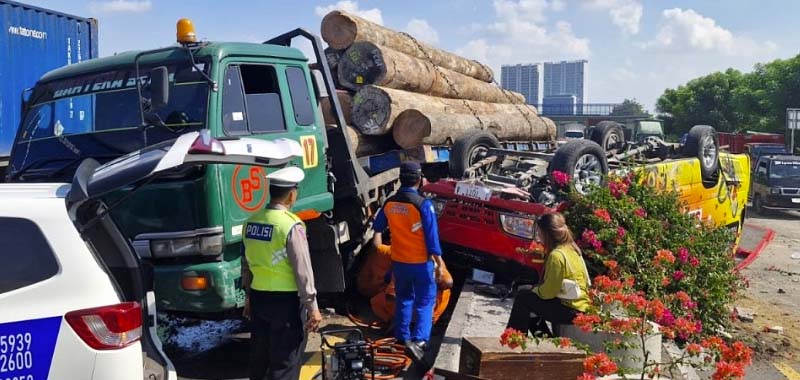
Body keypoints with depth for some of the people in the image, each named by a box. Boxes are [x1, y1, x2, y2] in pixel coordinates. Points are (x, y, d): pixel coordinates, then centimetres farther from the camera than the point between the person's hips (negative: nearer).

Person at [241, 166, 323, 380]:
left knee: (258, 356, 19)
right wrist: (312, 306, -12)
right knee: (285, 362, 3)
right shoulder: (291, 225, -17)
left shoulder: (252, 221, 3)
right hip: (285, 300, -7)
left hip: (258, 297, 7)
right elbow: (302, 270, -17)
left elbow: (246, 264, 11)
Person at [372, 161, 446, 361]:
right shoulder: (423, 204, -19)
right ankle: (419, 340, -9)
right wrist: (439, 262, -10)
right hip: (421, 262, -5)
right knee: (425, 301, 5)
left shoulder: (389, 203, -3)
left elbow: (377, 227, 13)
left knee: (403, 298, 22)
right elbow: (432, 237, -17)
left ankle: (402, 336, 32)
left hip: (398, 261, 5)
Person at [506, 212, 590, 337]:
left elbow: (548, 291, -19)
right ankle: (545, 336, 20)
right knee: (524, 290, 17)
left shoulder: (557, 255, -23)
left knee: (522, 298, -6)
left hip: (571, 310, -10)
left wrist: (535, 290, -1)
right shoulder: (570, 248, 6)